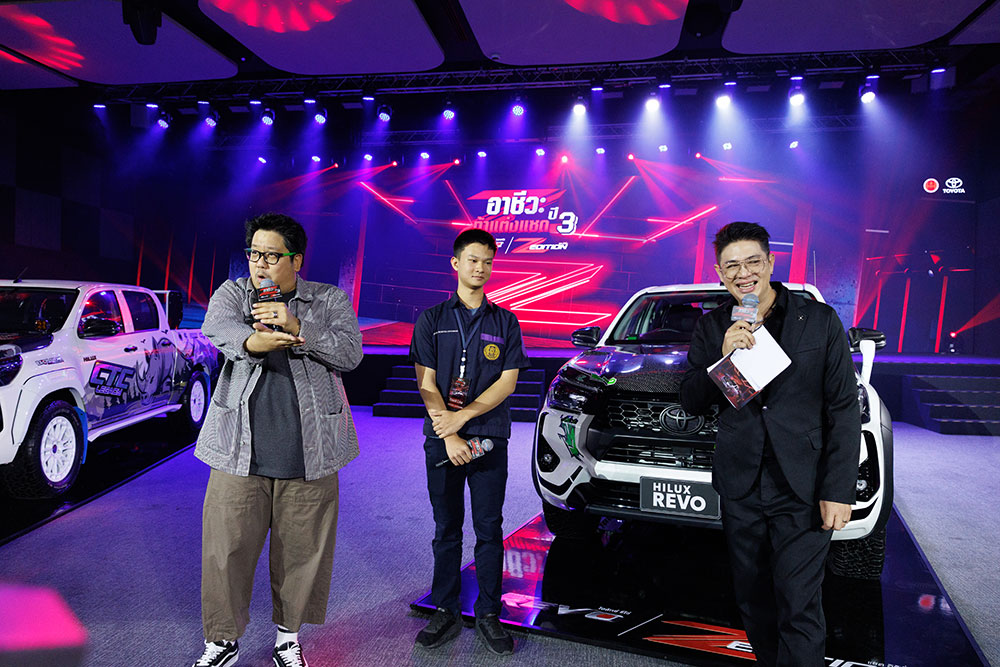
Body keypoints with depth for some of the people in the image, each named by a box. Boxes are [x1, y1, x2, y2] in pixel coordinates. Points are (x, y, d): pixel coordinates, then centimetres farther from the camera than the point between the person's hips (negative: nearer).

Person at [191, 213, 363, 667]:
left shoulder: (329, 301, 8)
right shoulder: (231, 293, 10)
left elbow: (351, 352, -6)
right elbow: (217, 329, -13)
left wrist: (296, 328, -19)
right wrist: (252, 341, -36)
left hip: (308, 454, 0)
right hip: (240, 451, 1)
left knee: (301, 550, 9)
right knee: (226, 549, 6)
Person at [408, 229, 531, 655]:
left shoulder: (504, 322, 7)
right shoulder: (432, 319, 5)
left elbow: (508, 382, 0)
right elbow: (425, 382, -1)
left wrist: (461, 417, -11)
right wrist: (450, 436, -11)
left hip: (490, 440, 0)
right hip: (442, 441, 0)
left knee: (489, 530, 6)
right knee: (447, 529, 9)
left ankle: (488, 615, 17)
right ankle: (446, 612, 21)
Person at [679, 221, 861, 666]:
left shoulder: (820, 320, -1)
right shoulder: (711, 328, 5)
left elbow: (844, 410, -2)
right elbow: (691, 403, 2)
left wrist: (839, 490, -8)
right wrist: (722, 357, -16)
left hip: (802, 491, -3)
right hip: (739, 489, 3)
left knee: (798, 607, -2)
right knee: (753, 601, 16)